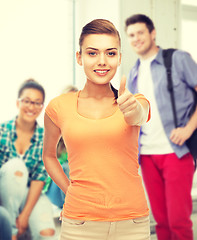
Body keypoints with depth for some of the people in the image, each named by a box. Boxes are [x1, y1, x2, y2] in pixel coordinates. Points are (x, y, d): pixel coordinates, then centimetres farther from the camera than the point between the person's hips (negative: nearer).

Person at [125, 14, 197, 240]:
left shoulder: (178, 59, 0)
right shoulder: (133, 75, 16)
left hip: (175, 151, -5)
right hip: (147, 154, 5)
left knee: (178, 218, -7)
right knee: (161, 218, 8)